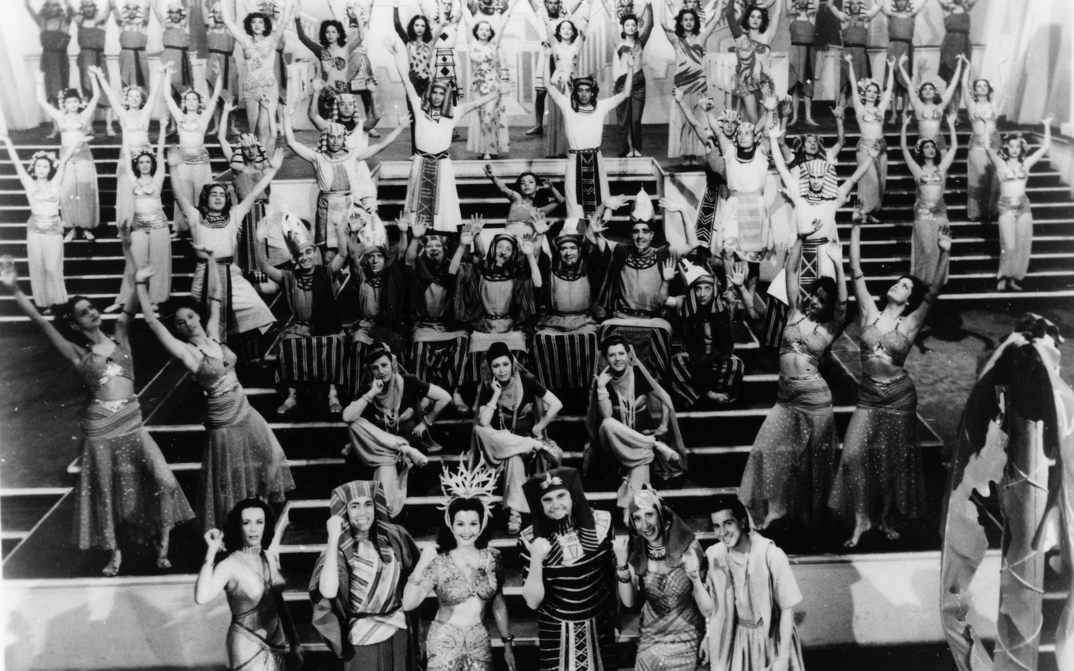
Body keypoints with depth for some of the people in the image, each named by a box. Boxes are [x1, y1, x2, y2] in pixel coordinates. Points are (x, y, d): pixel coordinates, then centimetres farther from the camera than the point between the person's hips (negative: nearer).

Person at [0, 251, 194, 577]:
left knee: (163, 480, -13)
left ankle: (162, 544, 5)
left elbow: (133, 296, 2)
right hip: (99, 427, -1)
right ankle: (114, 552, 32)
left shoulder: (119, 336, 9)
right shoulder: (78, 354, 4)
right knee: (105, 491, 11)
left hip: (132, 423, 1)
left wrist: (127, 249, -4)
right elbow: (40, 322, -7)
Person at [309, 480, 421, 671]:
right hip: (364, 641, -3)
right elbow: (328, 592, -33)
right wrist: (333, 538, -30)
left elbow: (415, 574, 10)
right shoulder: (340, 549, -15)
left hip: (400, 634, 3)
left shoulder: (394, 536, -5)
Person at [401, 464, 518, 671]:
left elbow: (498, 604, 8)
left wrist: (507, 643, 10)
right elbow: (408, 604, -19)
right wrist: (421, 566, -29)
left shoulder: (492, 558, -4)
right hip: (444, 642, -2)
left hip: (480, 642, 3)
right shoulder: (438, 561, -12)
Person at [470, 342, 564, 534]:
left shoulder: (525, 381, -9)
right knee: (480, 431, -33)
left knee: (514, 456, -38)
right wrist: (497, 393, -22)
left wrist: (537, 429, -11)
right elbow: (484, 422, -20)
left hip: (526, 437, -2)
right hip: (501, 442, 2)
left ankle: (514, 513, -40)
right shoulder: (487, 388, -6)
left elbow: (556, 405, -13)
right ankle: (538, 446, -31)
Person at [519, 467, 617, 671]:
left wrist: (616, 615, 15)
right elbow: (533, 601, -13)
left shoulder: (600, 523, -9)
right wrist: (536, 559, -27)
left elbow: (613, 570, 7)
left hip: (599, 627, 1)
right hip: (555, 632, -1)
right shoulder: (531, 538, -13)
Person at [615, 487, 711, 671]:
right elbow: (629, 601, -9)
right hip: (648, 642, 3)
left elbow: (708, 610, -15)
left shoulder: (687, 548, -17)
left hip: (683, 643, -3)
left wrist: (696, 579, -34)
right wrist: (621, 564, -22)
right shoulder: (637, 552, -7)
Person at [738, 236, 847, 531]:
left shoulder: (830, 328, -1)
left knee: (812, 457, 7)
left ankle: (812, 515, 21)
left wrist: (838, 265, -25)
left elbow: (843, 302, -20)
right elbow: (790, 270, 4)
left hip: (813, 396, -4)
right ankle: (774, 508, 8)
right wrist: (803, 237, -2)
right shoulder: (797, 310, 8)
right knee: (770, 449, -2)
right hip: (785, 395, 4)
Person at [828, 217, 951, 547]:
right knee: (853, 455, -12)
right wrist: (856, 228, -4)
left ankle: (886, 517, 29)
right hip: (868, 395, 1)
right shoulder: (870, 313, 2)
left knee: (894, 460, 9)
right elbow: (856, 270, -1)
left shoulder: (910, 324, -4)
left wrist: (944, 254, -28)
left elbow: (935, 290, -16)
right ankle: (862, 518, 2)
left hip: (899, 396, -1)